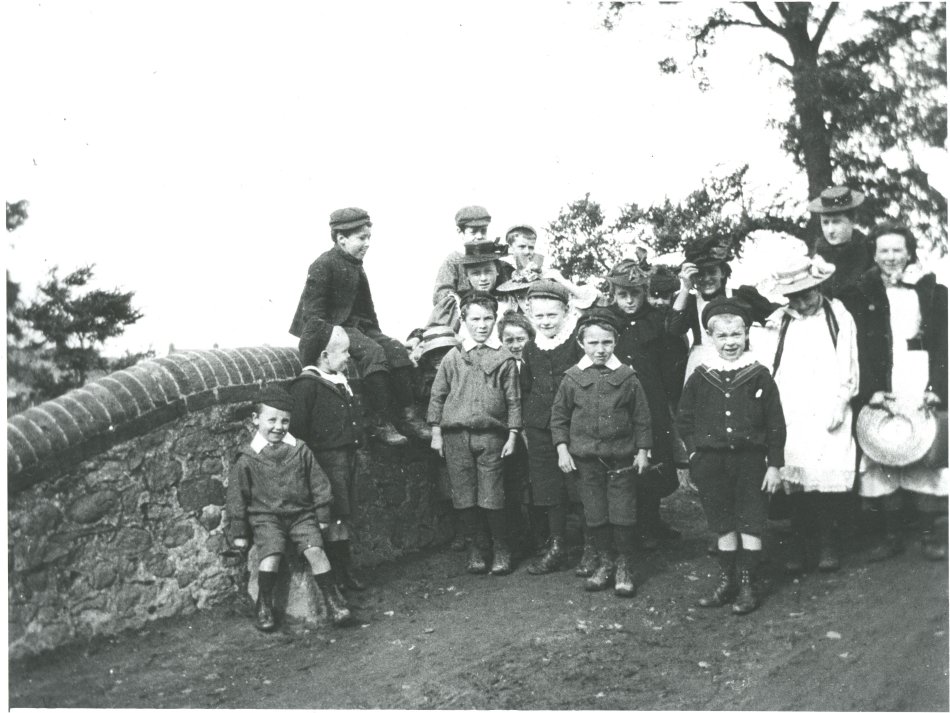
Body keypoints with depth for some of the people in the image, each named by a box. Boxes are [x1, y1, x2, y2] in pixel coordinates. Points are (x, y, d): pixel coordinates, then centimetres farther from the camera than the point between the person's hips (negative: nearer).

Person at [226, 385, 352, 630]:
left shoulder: (300, 451, 3)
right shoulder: (247, 459, -3)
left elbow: (319, 484, 9)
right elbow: (237, 497, 1)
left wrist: (322, 516, 7)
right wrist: (238, 532, 2)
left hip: (301, 513, 2)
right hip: (265, 516, -2)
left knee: (315, 550, -19)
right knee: (271, 555, -25)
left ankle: (333, 601, -7)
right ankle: (264, 606, -4)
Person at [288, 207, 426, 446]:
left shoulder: (356, 266, 17)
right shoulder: (323, 265, -10)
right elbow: (313, 312, -14)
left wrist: (376, 332, 11)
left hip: (357, 325, 8)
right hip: (333, 328, -8)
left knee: (396, 348, -11)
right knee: (373, 351, -29)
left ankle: (407, 412, -10)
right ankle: (380, 423, -27)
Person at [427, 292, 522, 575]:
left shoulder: (504, 358, 5)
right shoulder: (452, 358, 8)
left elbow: (513, 400, 5)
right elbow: (437, 396, 11)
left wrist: (512, 436, 1)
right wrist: (436, 433, 7)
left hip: (490, 435, -2)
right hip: (456, 435, 2)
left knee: (492, 499, -3)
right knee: (464, 498, 4)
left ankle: (501, 551, 14)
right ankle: (475, 550, 18)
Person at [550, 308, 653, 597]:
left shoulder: (627, 377, -3)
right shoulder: (572, 378, -1)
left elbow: (641, 417, 2)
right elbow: (559, 415, 6)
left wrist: (642, 451, 1)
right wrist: (562, 450, 0)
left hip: (622, 458, -1)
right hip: (585, 458, 1)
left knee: (623, 515, 3)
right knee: (595, 515, 10)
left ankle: (625, 567, 18)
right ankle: (604, 562, 25)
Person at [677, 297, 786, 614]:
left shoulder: (759, 377, -4)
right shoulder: (699, 378, 1)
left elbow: (775, 424, -1)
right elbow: (684, 420, 10)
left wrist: (774, 465, -3)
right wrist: (694, 451, 1)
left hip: (750, 460, -2)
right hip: (711, 463, 2)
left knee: (750, 523, 4)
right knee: (723, 525, 12)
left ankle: (747, 585, 15)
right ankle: (726, 582, 23)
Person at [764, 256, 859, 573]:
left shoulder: (839, 317, 7)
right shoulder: (778, 322, 10)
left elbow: (849, 367, 5)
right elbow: (768, 371, 7)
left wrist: (840, 404, -4)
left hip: (829, 414, -1)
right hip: (791, 416, 1)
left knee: (830, 474, -5)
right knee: (794, 475, -3)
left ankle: (828, 542, 11)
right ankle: (800, 544, 9)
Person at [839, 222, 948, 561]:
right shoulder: (860, 295, 6)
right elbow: (857, 348, 0)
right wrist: (871, 390, -11)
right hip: (882, 396, 0)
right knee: (882, 462, -1)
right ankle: (891, 534, 11)